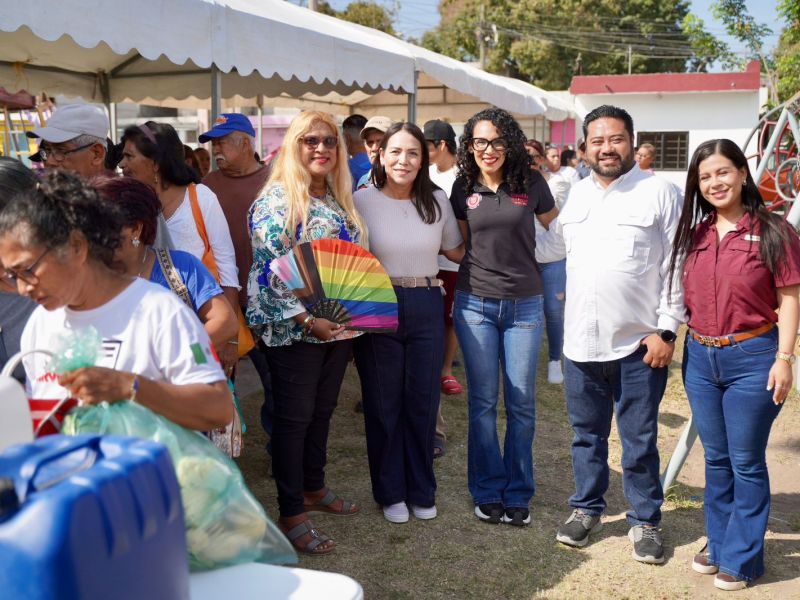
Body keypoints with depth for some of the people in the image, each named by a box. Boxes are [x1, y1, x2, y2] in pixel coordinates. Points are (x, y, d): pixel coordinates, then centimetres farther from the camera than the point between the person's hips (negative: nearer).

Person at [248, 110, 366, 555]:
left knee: (322, 411, 17)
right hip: (295, 330, -7)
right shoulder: (277, 199, -11)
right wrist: (308, 319, -22)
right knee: (294, 417, 2)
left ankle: (314, 488, 34)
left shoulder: (340, 199, 11)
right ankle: (292, 514, 11)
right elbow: (269, 269, -17)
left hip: (339, 327, 7)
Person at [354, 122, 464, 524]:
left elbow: (457, 252, 15)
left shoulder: (437, 201, 2)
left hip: (426, 307, 2)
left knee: (423, 400, 11)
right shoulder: (362, 201, -6)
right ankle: (390, 492, 26)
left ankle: (422, 490, 28)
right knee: (383, 403, 8)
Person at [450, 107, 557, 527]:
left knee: (521, 402, 5)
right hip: (475, 303, 1)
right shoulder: (464, 188, 2)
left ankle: (518, 493, 21)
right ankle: (488, 491, 21)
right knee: (483, 401, 6)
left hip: (524, 304, -1)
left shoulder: (530, 183, -3)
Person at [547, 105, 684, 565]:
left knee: (640, 440, 6)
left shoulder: (659, 192, -5)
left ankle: (646, 521, 24)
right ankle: (587, 509, 32)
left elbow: (676, 268, -7)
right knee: (587, 435, 16)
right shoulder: (576, 194, 11)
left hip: (638, 344, -4)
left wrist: (666, 330, -10)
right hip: (581, 341, 4)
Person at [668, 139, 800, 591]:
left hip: (752, 358, -5)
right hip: (699, 357, 5)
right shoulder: (694, 234, 8)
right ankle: (718, 543, 32)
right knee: (716, 460, 16)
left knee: (746, 463, 4)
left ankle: (742, 558, 19)